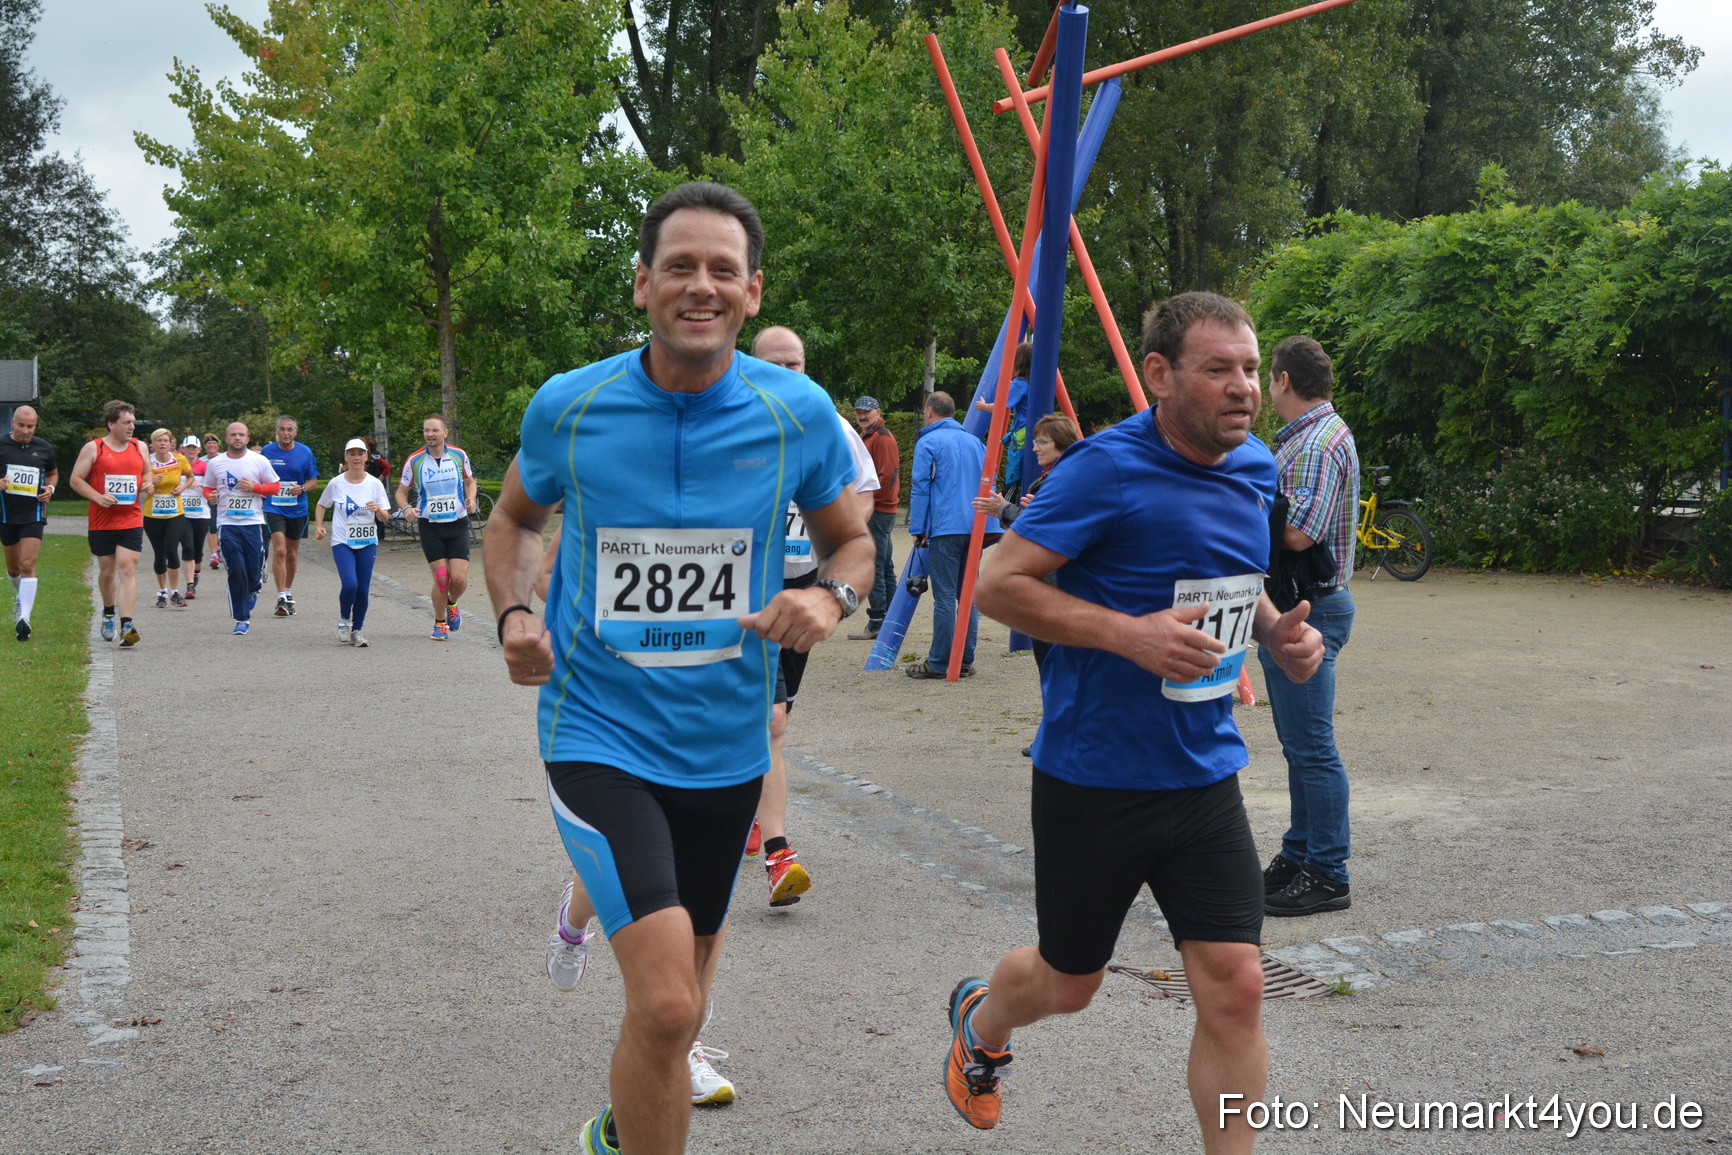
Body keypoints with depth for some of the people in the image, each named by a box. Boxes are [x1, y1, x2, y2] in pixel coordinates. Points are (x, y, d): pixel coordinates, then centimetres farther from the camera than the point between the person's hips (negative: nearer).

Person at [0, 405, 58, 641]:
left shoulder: (44, 448, 3)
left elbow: (53, 473, 19)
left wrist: (50, 488, -1)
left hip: (33, 513, -1)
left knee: (27, 565, -14)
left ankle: (24, 617, -18)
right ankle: (20, 597, 45)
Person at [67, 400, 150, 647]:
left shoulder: (140, 447, 9)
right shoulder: (93, 448, -1)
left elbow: (147, 472, 25)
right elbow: (76, 480, 0)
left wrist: (147, 483, 1)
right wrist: (98, 497, -15)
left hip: (131, 521, 1)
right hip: (101, 522, -1)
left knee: (128, 569, -11)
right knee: (107, 571, 11)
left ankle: (127, 626, -19)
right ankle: (108, 613, 38)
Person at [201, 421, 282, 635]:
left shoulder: (259, 461, 2)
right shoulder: (215, 463, 6)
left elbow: (275, 487, 6)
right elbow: (208, 488, 17)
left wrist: (254, 487, -12)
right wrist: (210, 496, -7)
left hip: (253, 522, 0)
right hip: (227, 523, 0)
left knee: (254, 571, -1)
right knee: (236, 571, -6)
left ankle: (251, 590, 37)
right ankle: (242, 619, 3)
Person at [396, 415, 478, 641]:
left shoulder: (459, 455, 0)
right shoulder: (414, 461, -3)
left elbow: (470, 481, 16)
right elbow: (401, 491, 6)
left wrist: (471, 500, -4)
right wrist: (406, 508, -15)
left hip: (458, 524, 1)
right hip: (430, 527, -1)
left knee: (459, 578, -10)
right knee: (441, 578, -8)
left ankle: (451, 605, 26)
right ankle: (440, 623, 15)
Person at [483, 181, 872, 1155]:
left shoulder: (798, 412, -6)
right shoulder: (569, 406, -8)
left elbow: (853, 541, 8)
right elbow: (515, 516, 12)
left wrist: (832, 599, -15)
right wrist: (515, 611, -8)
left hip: (726, 742, 3)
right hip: (600, 733, -3)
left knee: (683, 992, 22)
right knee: (666, 1000, -21)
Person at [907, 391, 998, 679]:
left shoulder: (927, 442, -1)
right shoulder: (975, 441, 18)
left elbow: (921, 488, -5)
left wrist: (917, 529, -1)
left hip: (945, 526, -6)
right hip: (976, 526, 6)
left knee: (945, 597, -5)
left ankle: (939, 664, -3)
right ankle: (965, 661, 11)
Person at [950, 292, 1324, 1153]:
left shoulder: (1256, 468, 5)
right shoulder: (1109, 468, -17)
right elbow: (999, 585, -18)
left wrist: (1275, 629, 1)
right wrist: (1132, 635, -28)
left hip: (1204, 779, 5)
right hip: (1094, 780, -5)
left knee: (1235, 988, -4)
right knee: (1068, 983, 15)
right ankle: (979, 1024, 49)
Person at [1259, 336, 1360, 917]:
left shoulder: (1322, 440, -17)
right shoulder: (1299, 437, 16)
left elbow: (1297, 532, -27)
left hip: (1309, 610, -11)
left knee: (1312, 747, -6)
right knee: (1299, 743, 17)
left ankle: (1327, 877, 0)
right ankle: (1298, 856, 26)